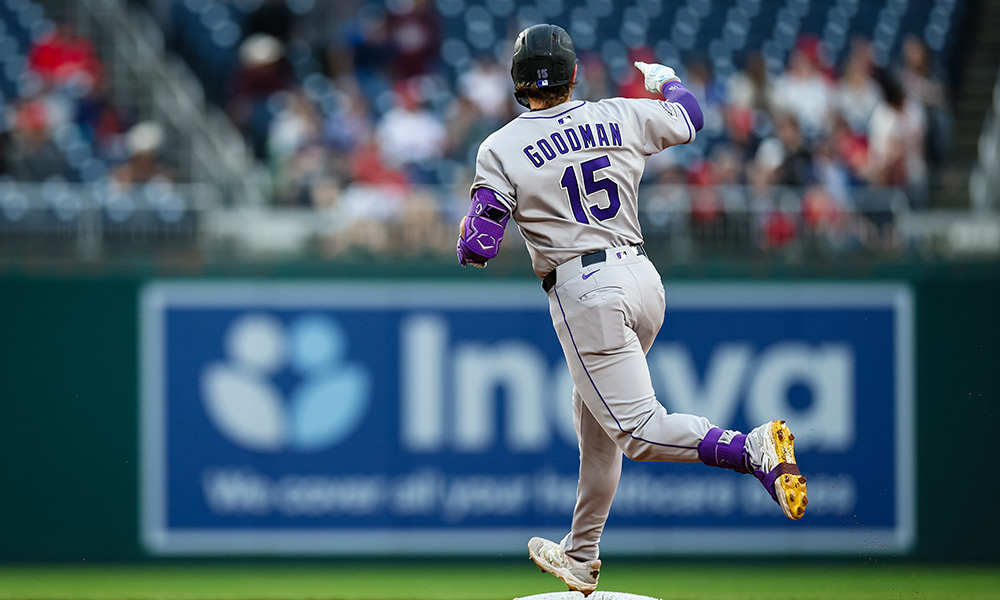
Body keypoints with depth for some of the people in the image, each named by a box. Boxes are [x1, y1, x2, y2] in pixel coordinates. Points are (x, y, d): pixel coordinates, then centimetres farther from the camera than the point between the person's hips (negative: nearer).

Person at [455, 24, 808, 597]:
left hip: (585, 295, -6)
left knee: (639, 430, -10)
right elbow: (690, 116, 25)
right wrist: (666, 78, 46)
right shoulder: (622, 117, 6)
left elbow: (478, 248, -10)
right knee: (596, 425, 21)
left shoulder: (501, 150, -6)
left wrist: (468, 235, 14)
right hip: (643, 277, 6)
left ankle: (752, 449, -34)